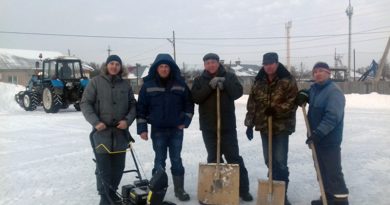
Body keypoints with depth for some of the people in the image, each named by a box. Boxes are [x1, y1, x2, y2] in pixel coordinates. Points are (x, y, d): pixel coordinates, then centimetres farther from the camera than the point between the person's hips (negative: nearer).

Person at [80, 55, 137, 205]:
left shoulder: (125, 85, 8)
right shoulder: (96, 82, -1)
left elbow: (133, 105, 11)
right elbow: (85, 103, -3)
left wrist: (128, 120, -7)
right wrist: (95, 122, -14)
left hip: (120, 131, 3)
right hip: (101, 131, -3)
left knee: (118, 166, 10)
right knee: (103, 167, -3)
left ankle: (112, 193, 27)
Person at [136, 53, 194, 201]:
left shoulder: (180, 84, 1)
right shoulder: (148, 85, -3)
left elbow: (189, 104, 7)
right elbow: (141, 108, -2)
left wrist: (185, 122, -2)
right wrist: (142, 128, -5)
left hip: (176, 129, 1)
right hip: (158, 130, -1)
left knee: (176, 160, 8)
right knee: (159, 161, 4)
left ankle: (179, 189, 20)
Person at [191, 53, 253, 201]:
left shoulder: (229, 77, 5)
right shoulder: (199, 80, 6)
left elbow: (238, 92, -7)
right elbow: (196, 97, -8)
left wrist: (224, 84, -21)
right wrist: (210, 86, -19)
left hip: (227, 125, -1)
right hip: (208, 126, 1)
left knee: (234, 157, 2)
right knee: (213, 158, 10)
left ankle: (243, 189, 10)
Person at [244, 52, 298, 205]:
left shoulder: (288, 80, -6)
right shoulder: (259, 81, 7)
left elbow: (292, 102, -11)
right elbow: (252, 104, 8)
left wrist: (276, 109, -23)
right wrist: (249, 124, 6)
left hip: (282, 125, -4)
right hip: (264, 125, 5)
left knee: (280, 161, -5)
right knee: (269, 160, 10)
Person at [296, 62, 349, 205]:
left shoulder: (334, 92, -17)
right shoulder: (315, 88, 11)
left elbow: (332, 117, -27)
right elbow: (308, 93, 33)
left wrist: (318, 133, -33)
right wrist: (303, 94, 8)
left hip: (329, 140, -9)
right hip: (317, 138, 9)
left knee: (333, 172, -7)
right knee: (322, 171, 16)